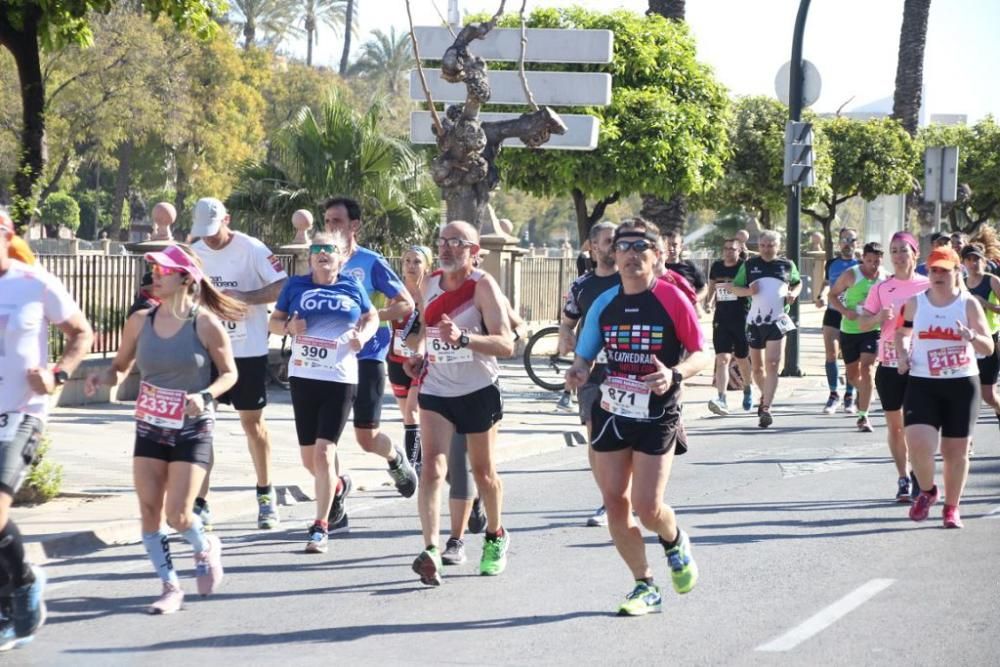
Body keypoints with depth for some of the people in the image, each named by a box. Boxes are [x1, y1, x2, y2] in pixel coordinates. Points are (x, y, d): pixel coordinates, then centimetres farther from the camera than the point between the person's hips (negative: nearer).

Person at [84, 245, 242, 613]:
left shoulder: (206, 324, -12)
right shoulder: (140, 321, -1)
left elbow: (229, 373, -2)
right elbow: (120, 366, 9)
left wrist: (205, 396, -20)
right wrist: (103, 378, -13)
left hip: (192, 431, -4)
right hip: (149, 428, 4)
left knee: (177, 515, -10)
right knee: (150, 511, 0)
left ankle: (206, 548, 24)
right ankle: (170, 586, 14)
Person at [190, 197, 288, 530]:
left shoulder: (251, 249, -11)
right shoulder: (194, 253, 4)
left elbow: (284, 287, -16)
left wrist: (245, 297, -27)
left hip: (248, 351, -4)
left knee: (252, 422, 6)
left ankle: (266, 496, 21)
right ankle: (200, 503, 5)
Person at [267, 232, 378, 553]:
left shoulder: (351, 286, 4)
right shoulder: (296, 285, 4)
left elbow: (372, 316, 17)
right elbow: (274, 321, 9)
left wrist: (363, 335, -5)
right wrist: (289, 326, -13)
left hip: (340, 379, -2)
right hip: (303, 377, 2)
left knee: (324, 452, -11)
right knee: (309, 457, 11)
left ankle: (321, 528, -6)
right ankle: (335, 487, 45)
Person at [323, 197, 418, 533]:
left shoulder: (371, 263, -6)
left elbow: (406, 304, -5)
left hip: (366, 357, -4)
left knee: (367, 437, -4)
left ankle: (396, 460, 32)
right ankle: (336, 509, 9)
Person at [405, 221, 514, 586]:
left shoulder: (483, 286, -14)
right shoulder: (430, 283, 4)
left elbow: (506, 344, -22)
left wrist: (462, 338, -36)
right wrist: (420, 351, 5)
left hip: (479, 391, -3)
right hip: (435, 390, 3)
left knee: (483, 472, 12)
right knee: (432, 468, -15)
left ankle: (496, 537, 38)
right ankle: (431, 550, -25)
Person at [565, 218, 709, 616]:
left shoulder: (672, 299, -7)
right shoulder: (605, 304, 6)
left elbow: (701, 354, -5)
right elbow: (586, 354, 14)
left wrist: (674, 374, -24)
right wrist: (578, 372, -10)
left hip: (658, 417, -5)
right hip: (611, 414, 5)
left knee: (647, 507, -9)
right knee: (615, 503, 2)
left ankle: (675, 542, 27)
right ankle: (645, 588, 15)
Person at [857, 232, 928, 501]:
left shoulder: (927, 286, 1)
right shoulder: (882, 288, 5)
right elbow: (862, 323, 3)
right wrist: (879, 317, -16)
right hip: (889, 364, 2)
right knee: (894, 425, 5)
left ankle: (918, 478, 7)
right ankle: (903, 479, 14)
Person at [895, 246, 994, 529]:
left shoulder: (968, 304, -2)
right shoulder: (915, 302, 4)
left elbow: (989, 348, -5)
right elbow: (901, 332, 22)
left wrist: (972, 337, -26)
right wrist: (902, 355, 2)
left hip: (962, 384, -1)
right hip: (922, 383, 1)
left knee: (956, 450, 5)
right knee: (918, 443, -16)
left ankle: (952, 507, 24)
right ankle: (927, 491, 13)